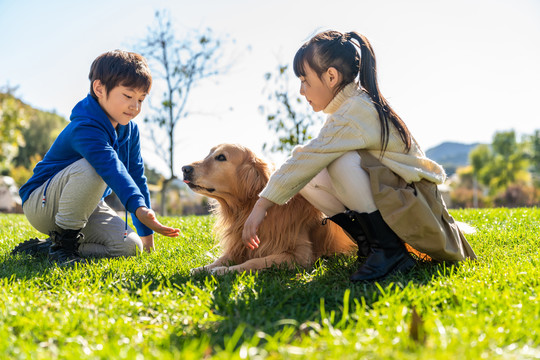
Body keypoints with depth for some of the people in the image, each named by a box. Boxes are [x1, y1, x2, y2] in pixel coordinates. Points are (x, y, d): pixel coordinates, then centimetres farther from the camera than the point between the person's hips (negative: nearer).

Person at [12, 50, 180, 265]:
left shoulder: (130, 131, -1)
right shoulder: (85, 129, -28)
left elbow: (136, 175, 4)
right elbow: (111, 168, -46)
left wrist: (146, 231, 5)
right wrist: (139, 208, -61)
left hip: (85, 205, 8)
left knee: (130, 247, -11)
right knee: (92, 167, -36)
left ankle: (45, 247, 1)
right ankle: (63, 241, -19)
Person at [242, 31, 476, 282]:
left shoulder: (357, 113, -22)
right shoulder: (352, 106, 8)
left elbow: (308, 159, -26)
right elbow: (310, 157, 13)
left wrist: (262, 205, -24)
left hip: (416, 207, -9)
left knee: (343, 162, -31)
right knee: (309, 179, -4)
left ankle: (389, 250, -21)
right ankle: (370, 243, 1)